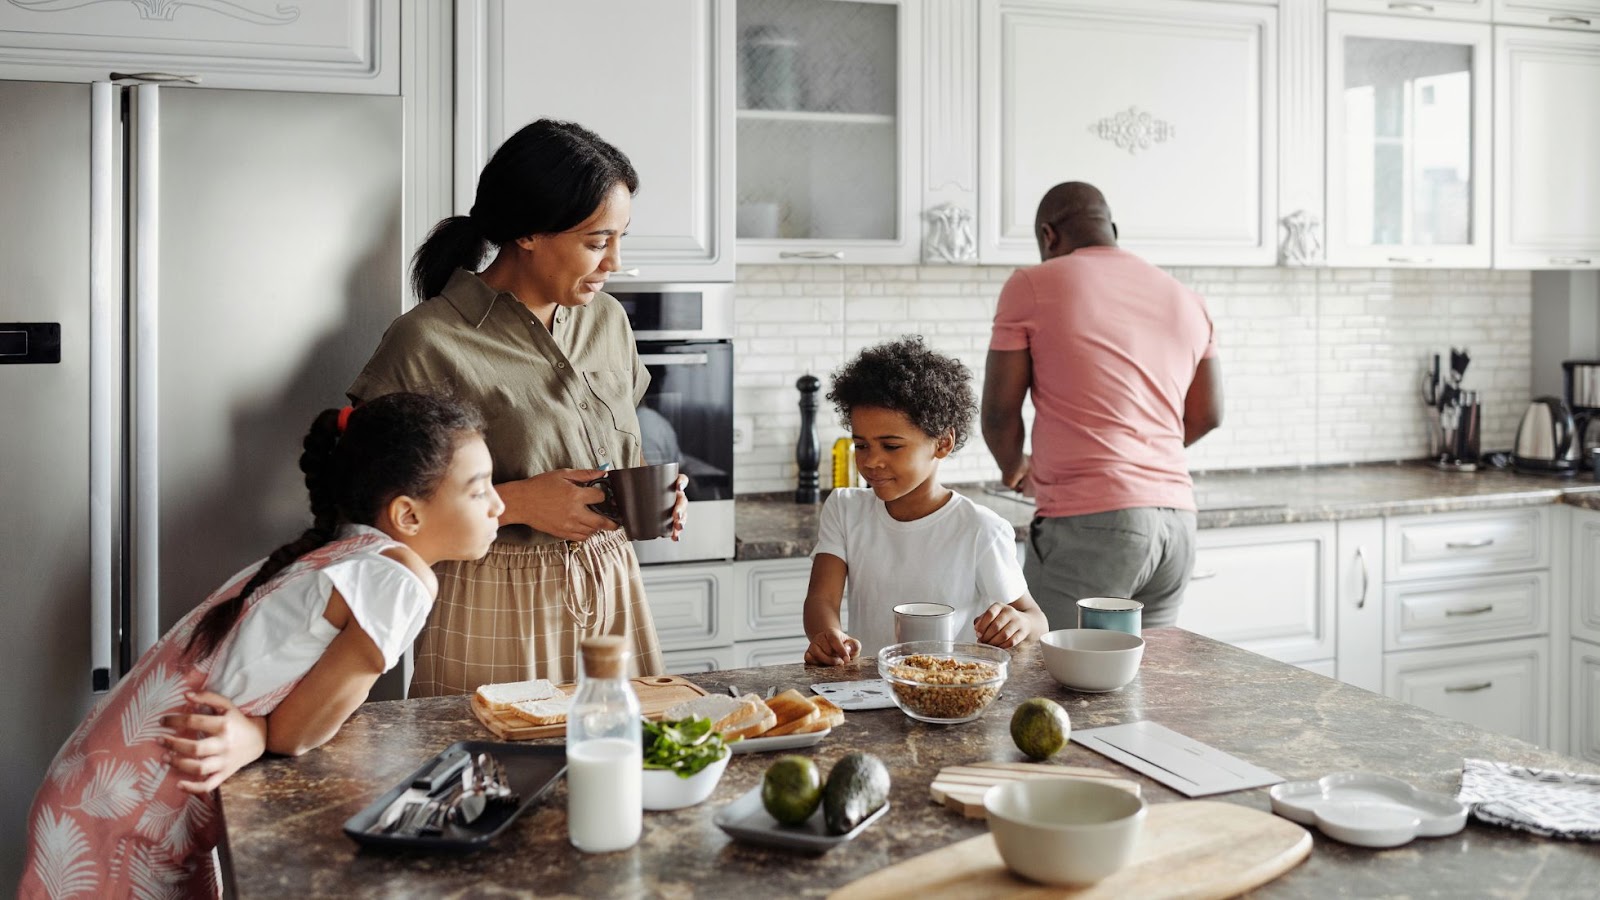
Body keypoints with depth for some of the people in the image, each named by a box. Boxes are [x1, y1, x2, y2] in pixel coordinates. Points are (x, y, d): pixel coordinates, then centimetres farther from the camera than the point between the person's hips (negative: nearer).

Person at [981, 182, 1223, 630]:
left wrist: (1015, 469, 21)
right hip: (1177, 521, 6)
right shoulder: (1187, 300, 16)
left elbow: (999, 411, 2)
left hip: (1090, 524, -6)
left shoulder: (1031, 286, 0)